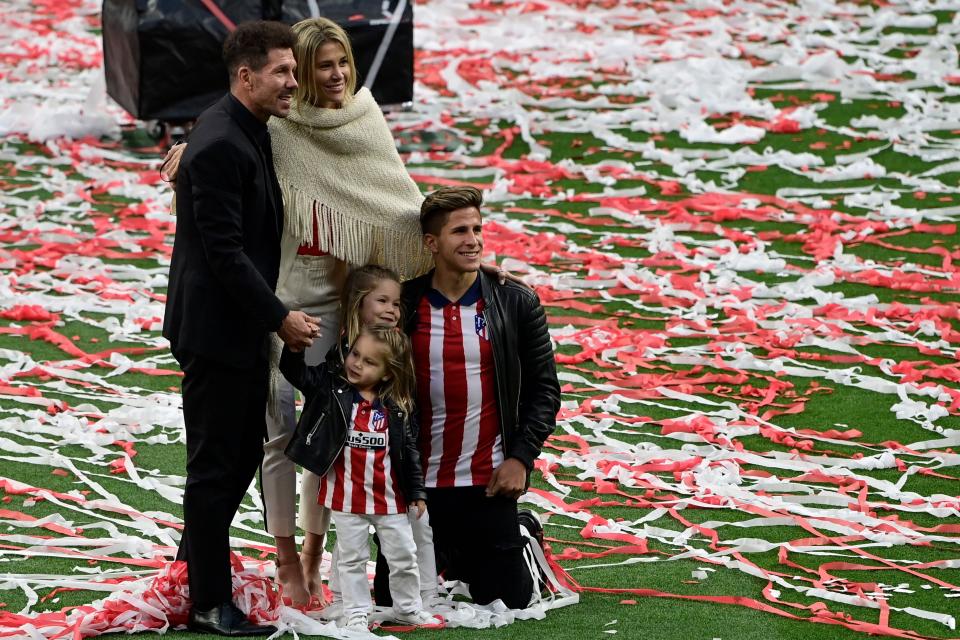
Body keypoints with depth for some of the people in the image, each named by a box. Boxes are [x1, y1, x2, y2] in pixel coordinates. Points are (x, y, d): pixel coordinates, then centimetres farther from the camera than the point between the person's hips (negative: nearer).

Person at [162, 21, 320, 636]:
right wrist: (280, 317, -20)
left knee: (247, 447, 20)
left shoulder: (251, 133, 9)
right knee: (215, 463, 0)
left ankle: (199, 556, 37)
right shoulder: (219, 146, -23)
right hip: (215, 327, -10)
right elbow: (225, 251, -24)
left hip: (242, 326, 10)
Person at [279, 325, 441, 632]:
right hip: (346, 497, -1)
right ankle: (356, 613, 16)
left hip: (389, 497, 1)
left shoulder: (397, 407, -1)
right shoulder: (330, 389, -4)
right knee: (352, 558, 7)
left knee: (404, 555, 10)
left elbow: (409, 449, 5)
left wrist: (416, 492, 5)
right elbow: (295, 371, -13)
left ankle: (408, 607, 25)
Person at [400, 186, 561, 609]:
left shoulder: (517, 304, -1)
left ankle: (522, 536, 35)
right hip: (419, 480, 1)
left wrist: (521, 458, -7)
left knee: (505, 600, 3)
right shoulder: (403, 307, -2)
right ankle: (448, 556, 37)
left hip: (488, 481, -1)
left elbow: (545, 390, 3)